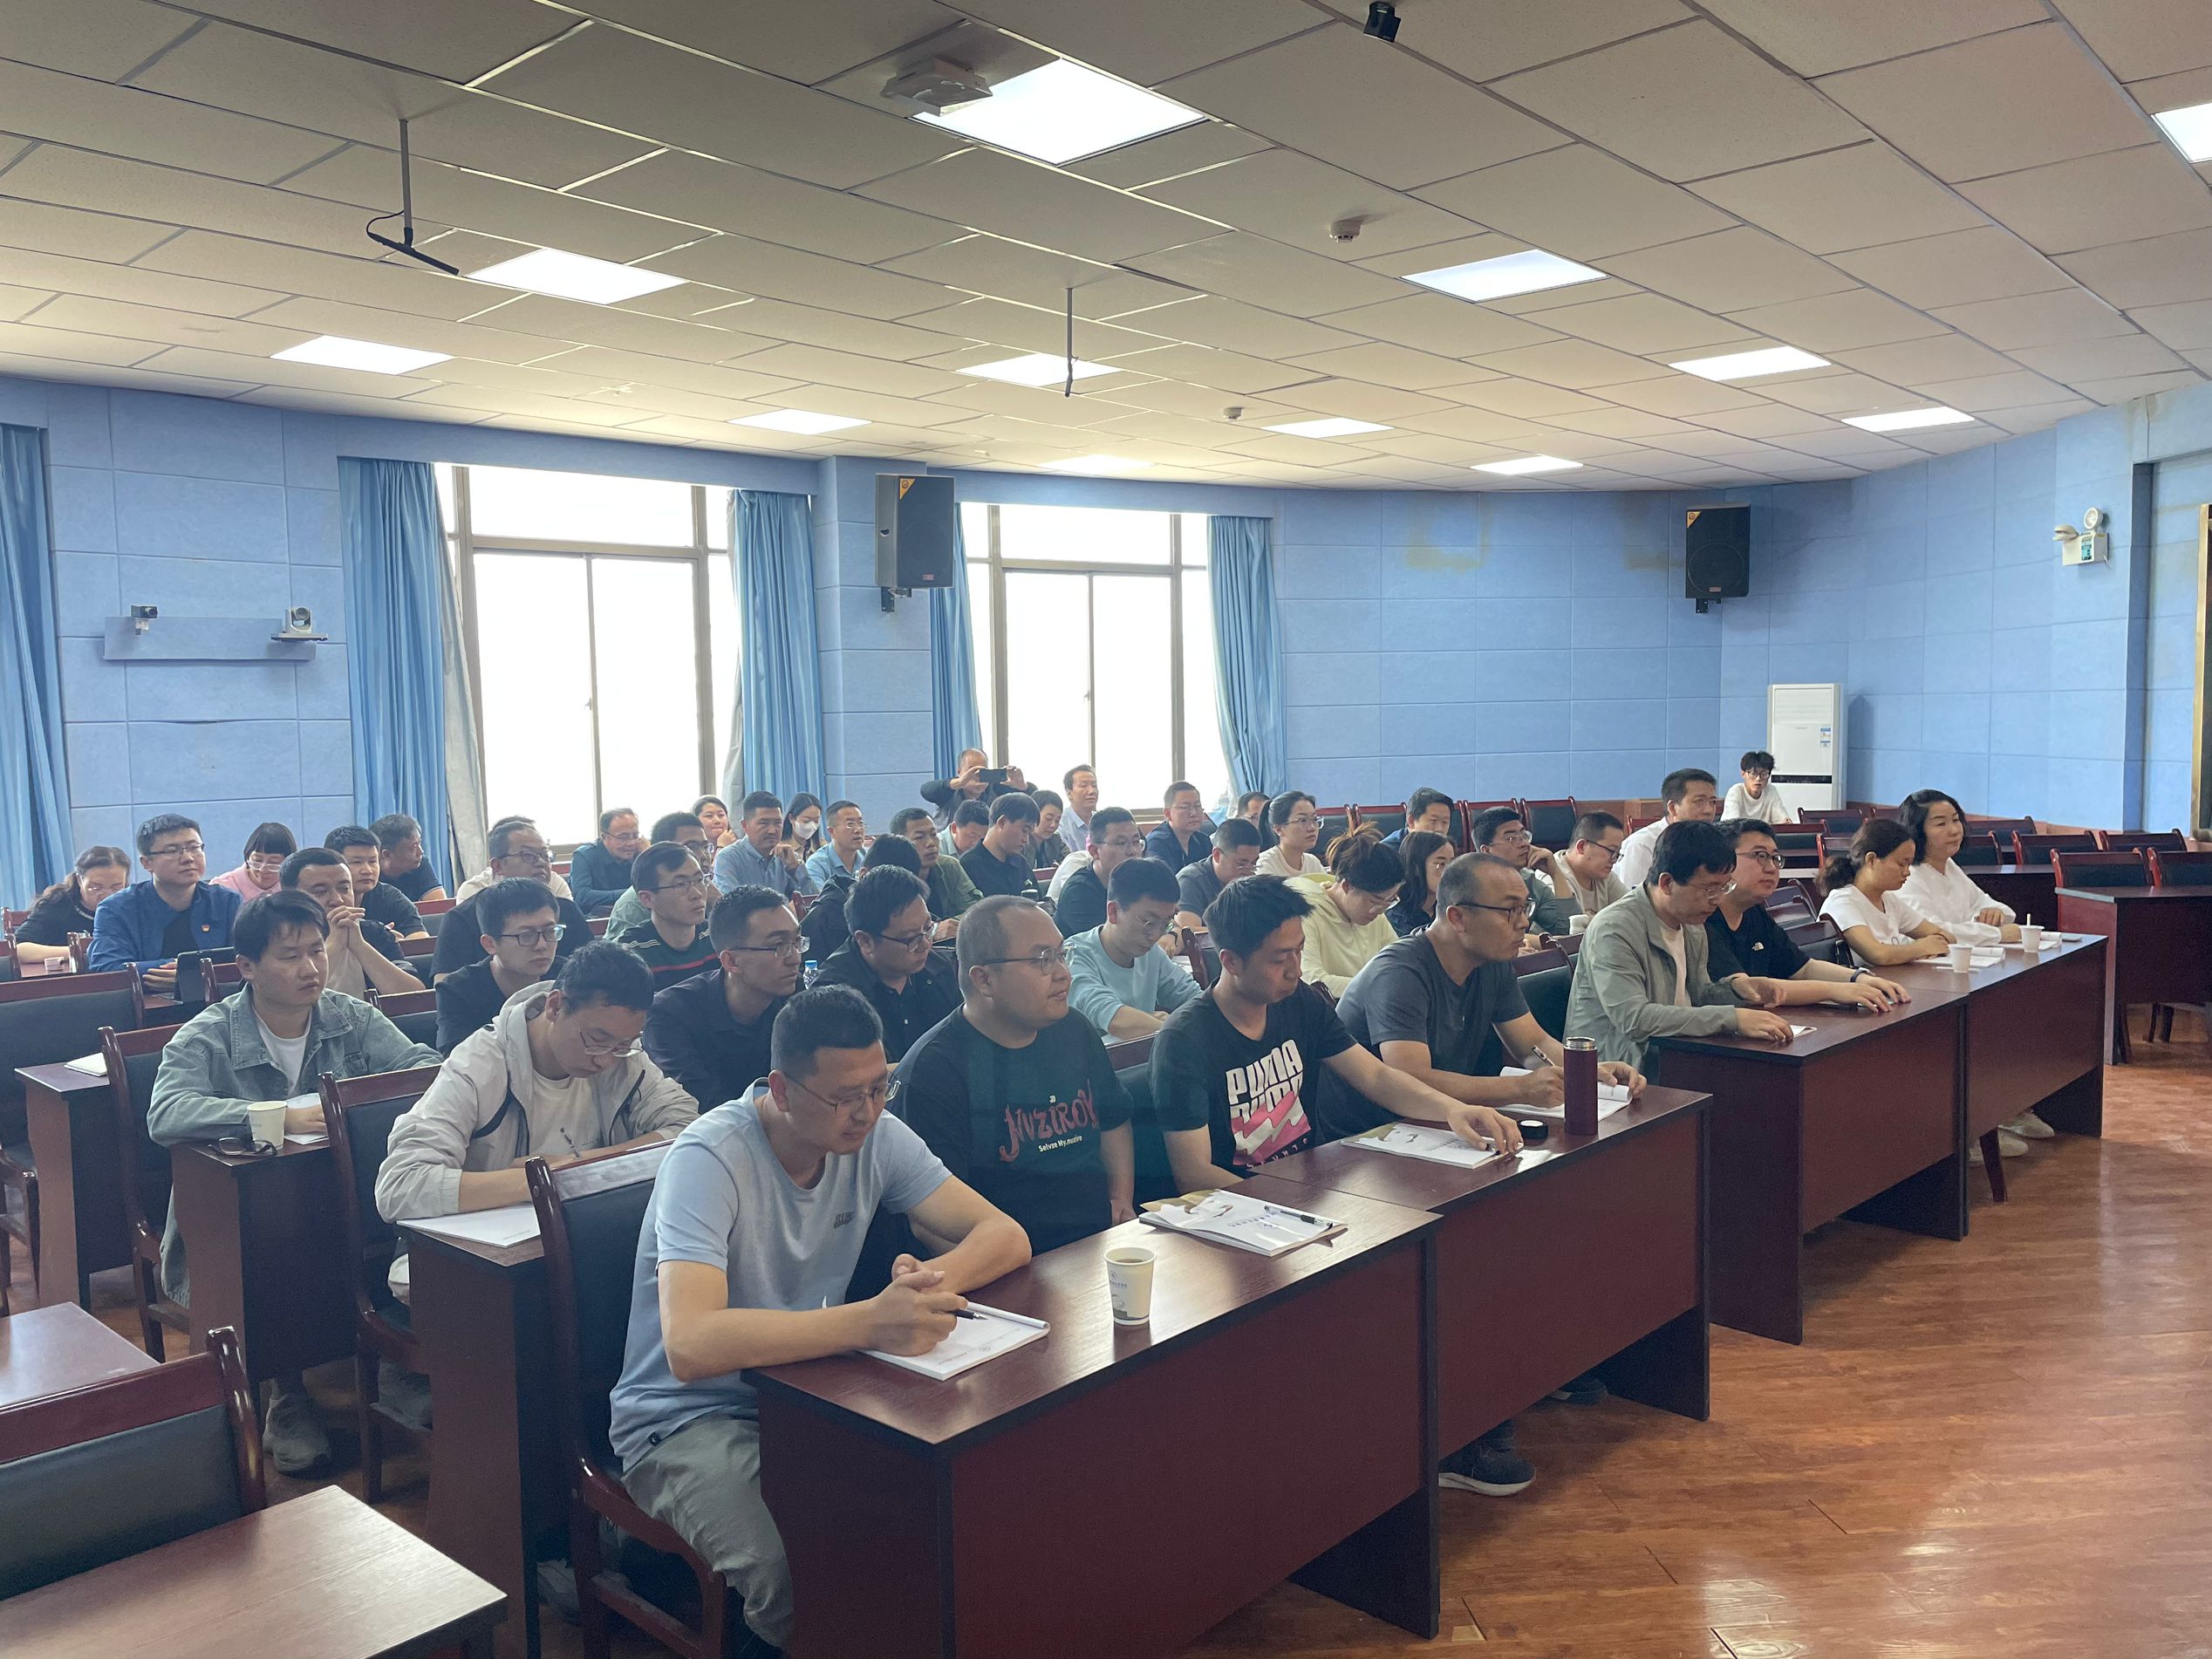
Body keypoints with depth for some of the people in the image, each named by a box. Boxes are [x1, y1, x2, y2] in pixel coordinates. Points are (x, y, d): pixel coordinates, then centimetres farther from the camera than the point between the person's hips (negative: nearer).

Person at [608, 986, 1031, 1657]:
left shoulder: (874, 1135, -5)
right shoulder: (709, 1160, -23)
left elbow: (1005, 1235, -6)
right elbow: (690, 1346, -36)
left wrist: (931, 1280, -29)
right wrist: (869, 1322, -46)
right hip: (690, 1419, -5)